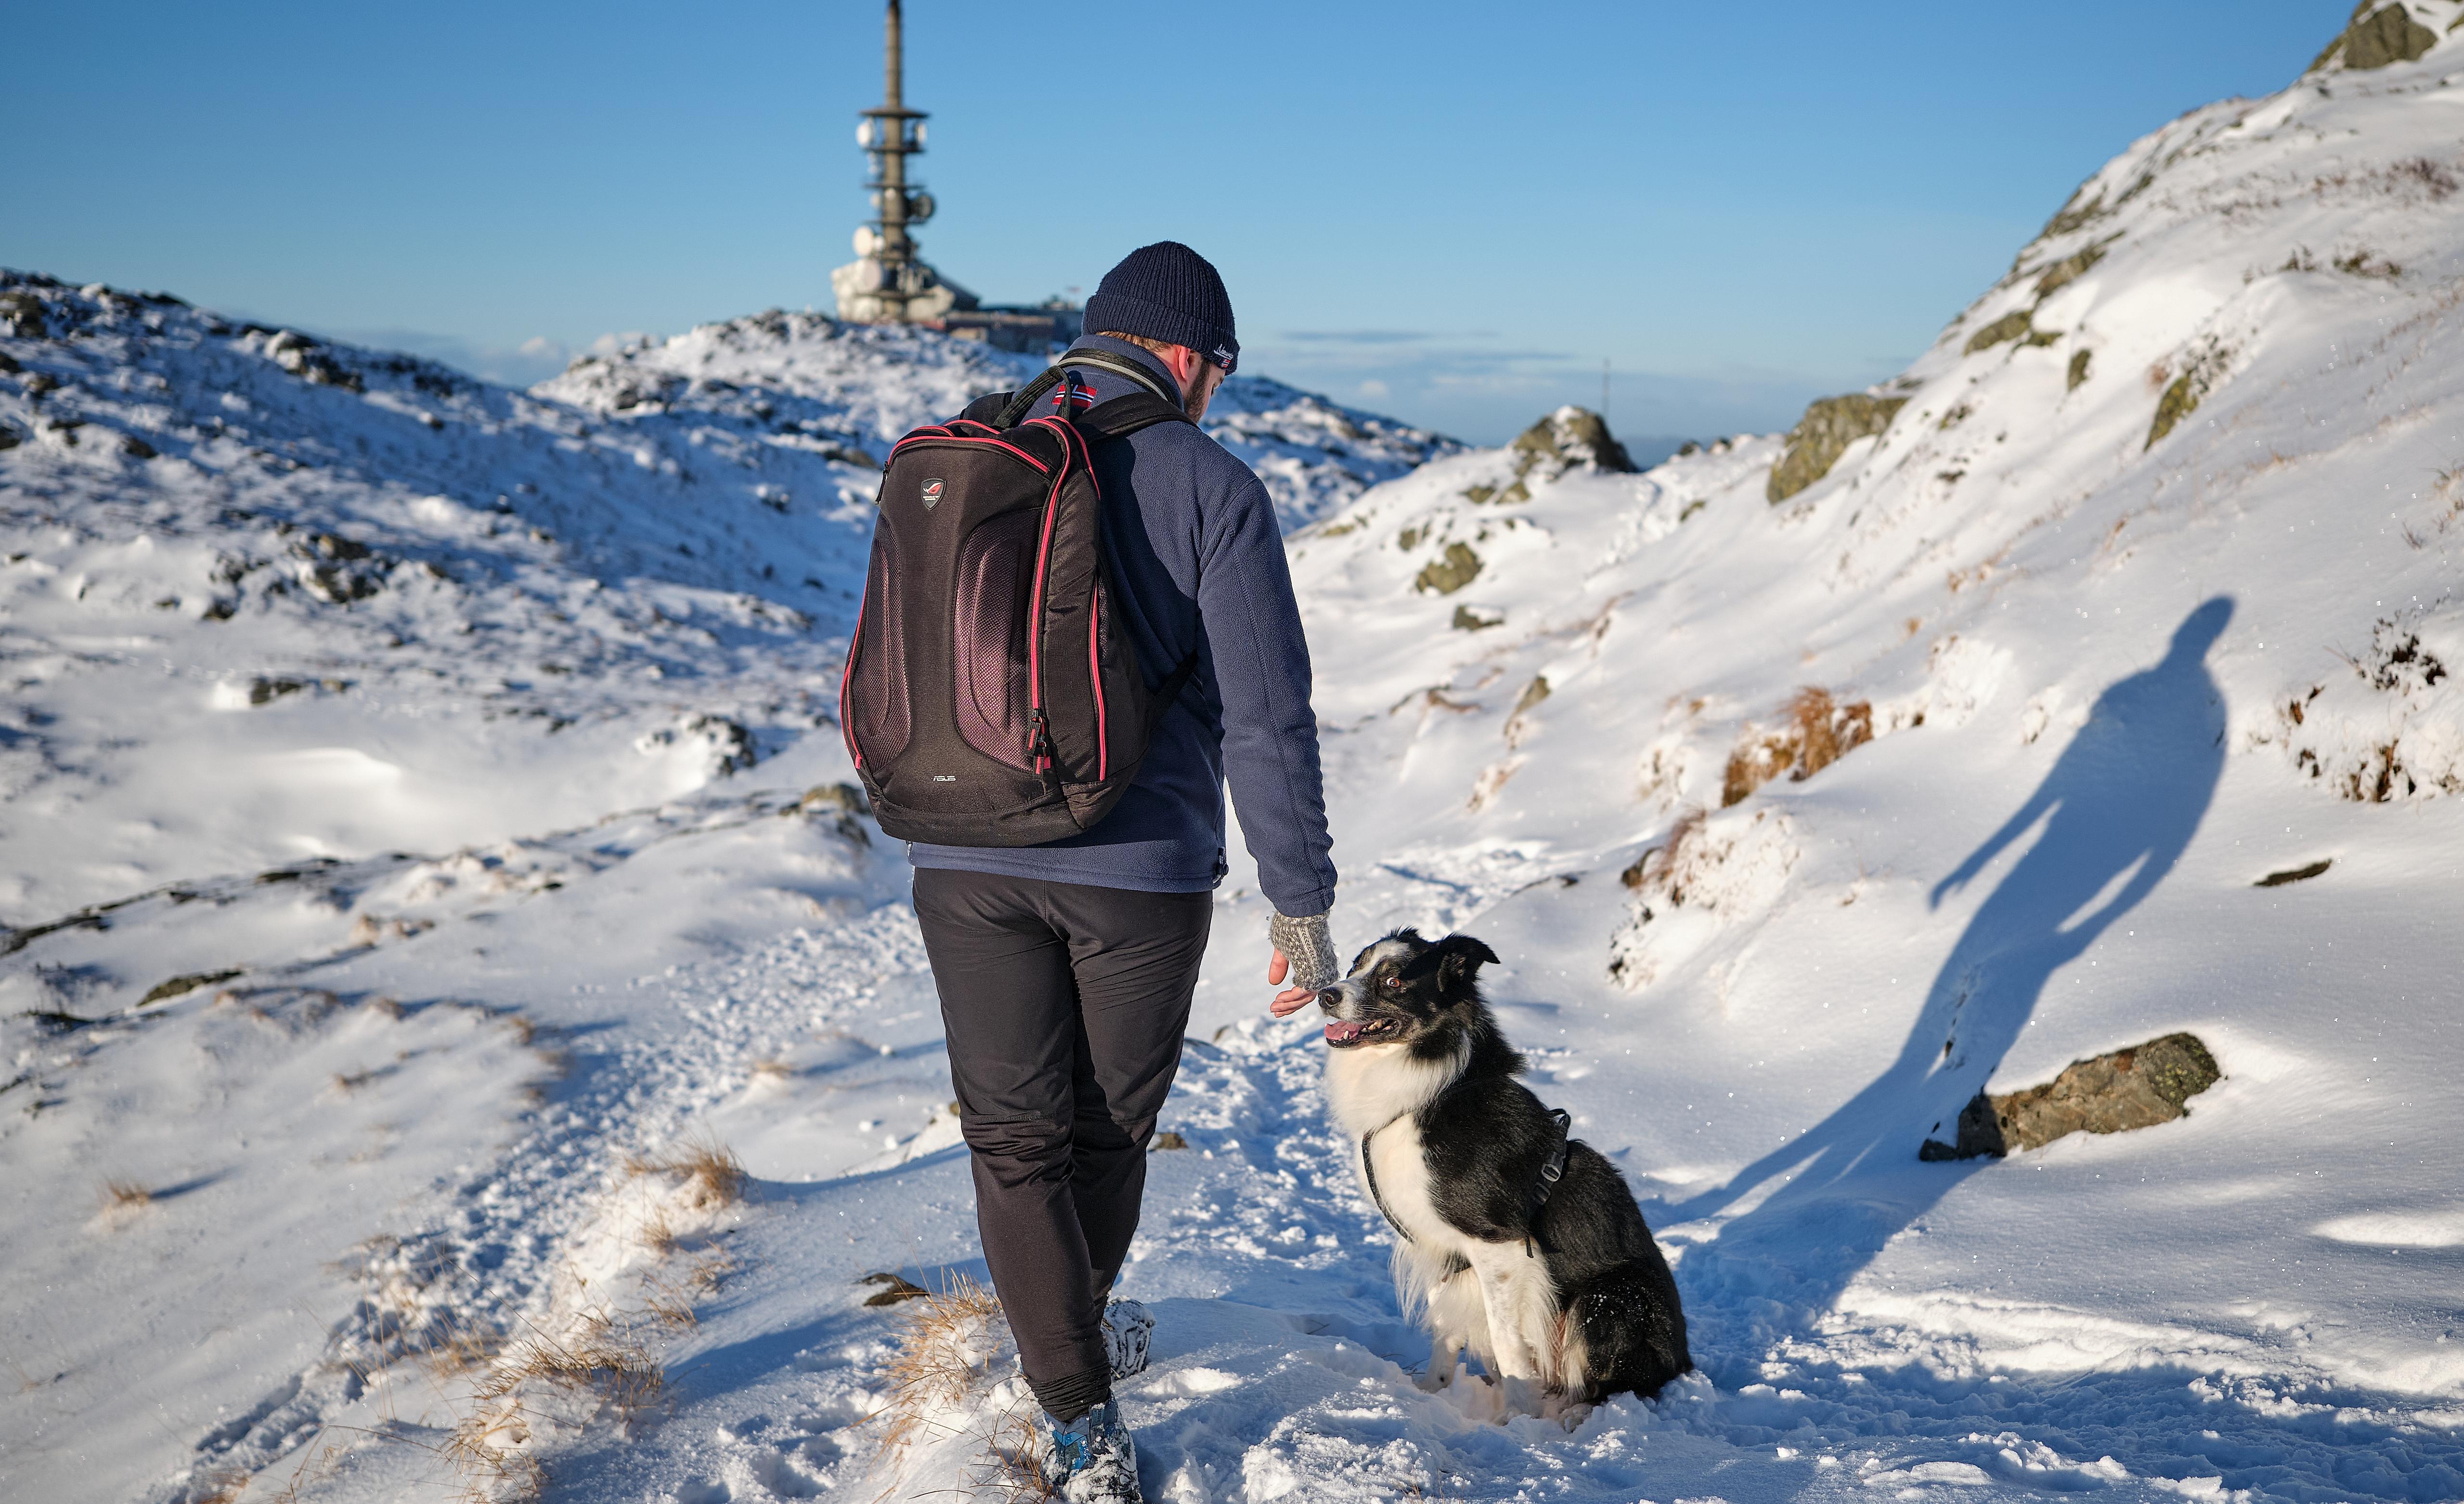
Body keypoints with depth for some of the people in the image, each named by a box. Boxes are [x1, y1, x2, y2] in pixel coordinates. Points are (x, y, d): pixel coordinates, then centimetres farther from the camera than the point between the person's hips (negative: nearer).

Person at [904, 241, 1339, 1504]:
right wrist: (1299, 904, -6)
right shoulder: (1211, 487, -7)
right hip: (1140, 872, -2)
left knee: (1015, 1137, 11)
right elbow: (1266, 717, -11)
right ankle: (1079, 1322, 43)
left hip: (964, 865, 3)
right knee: (1108, 1125, 20)